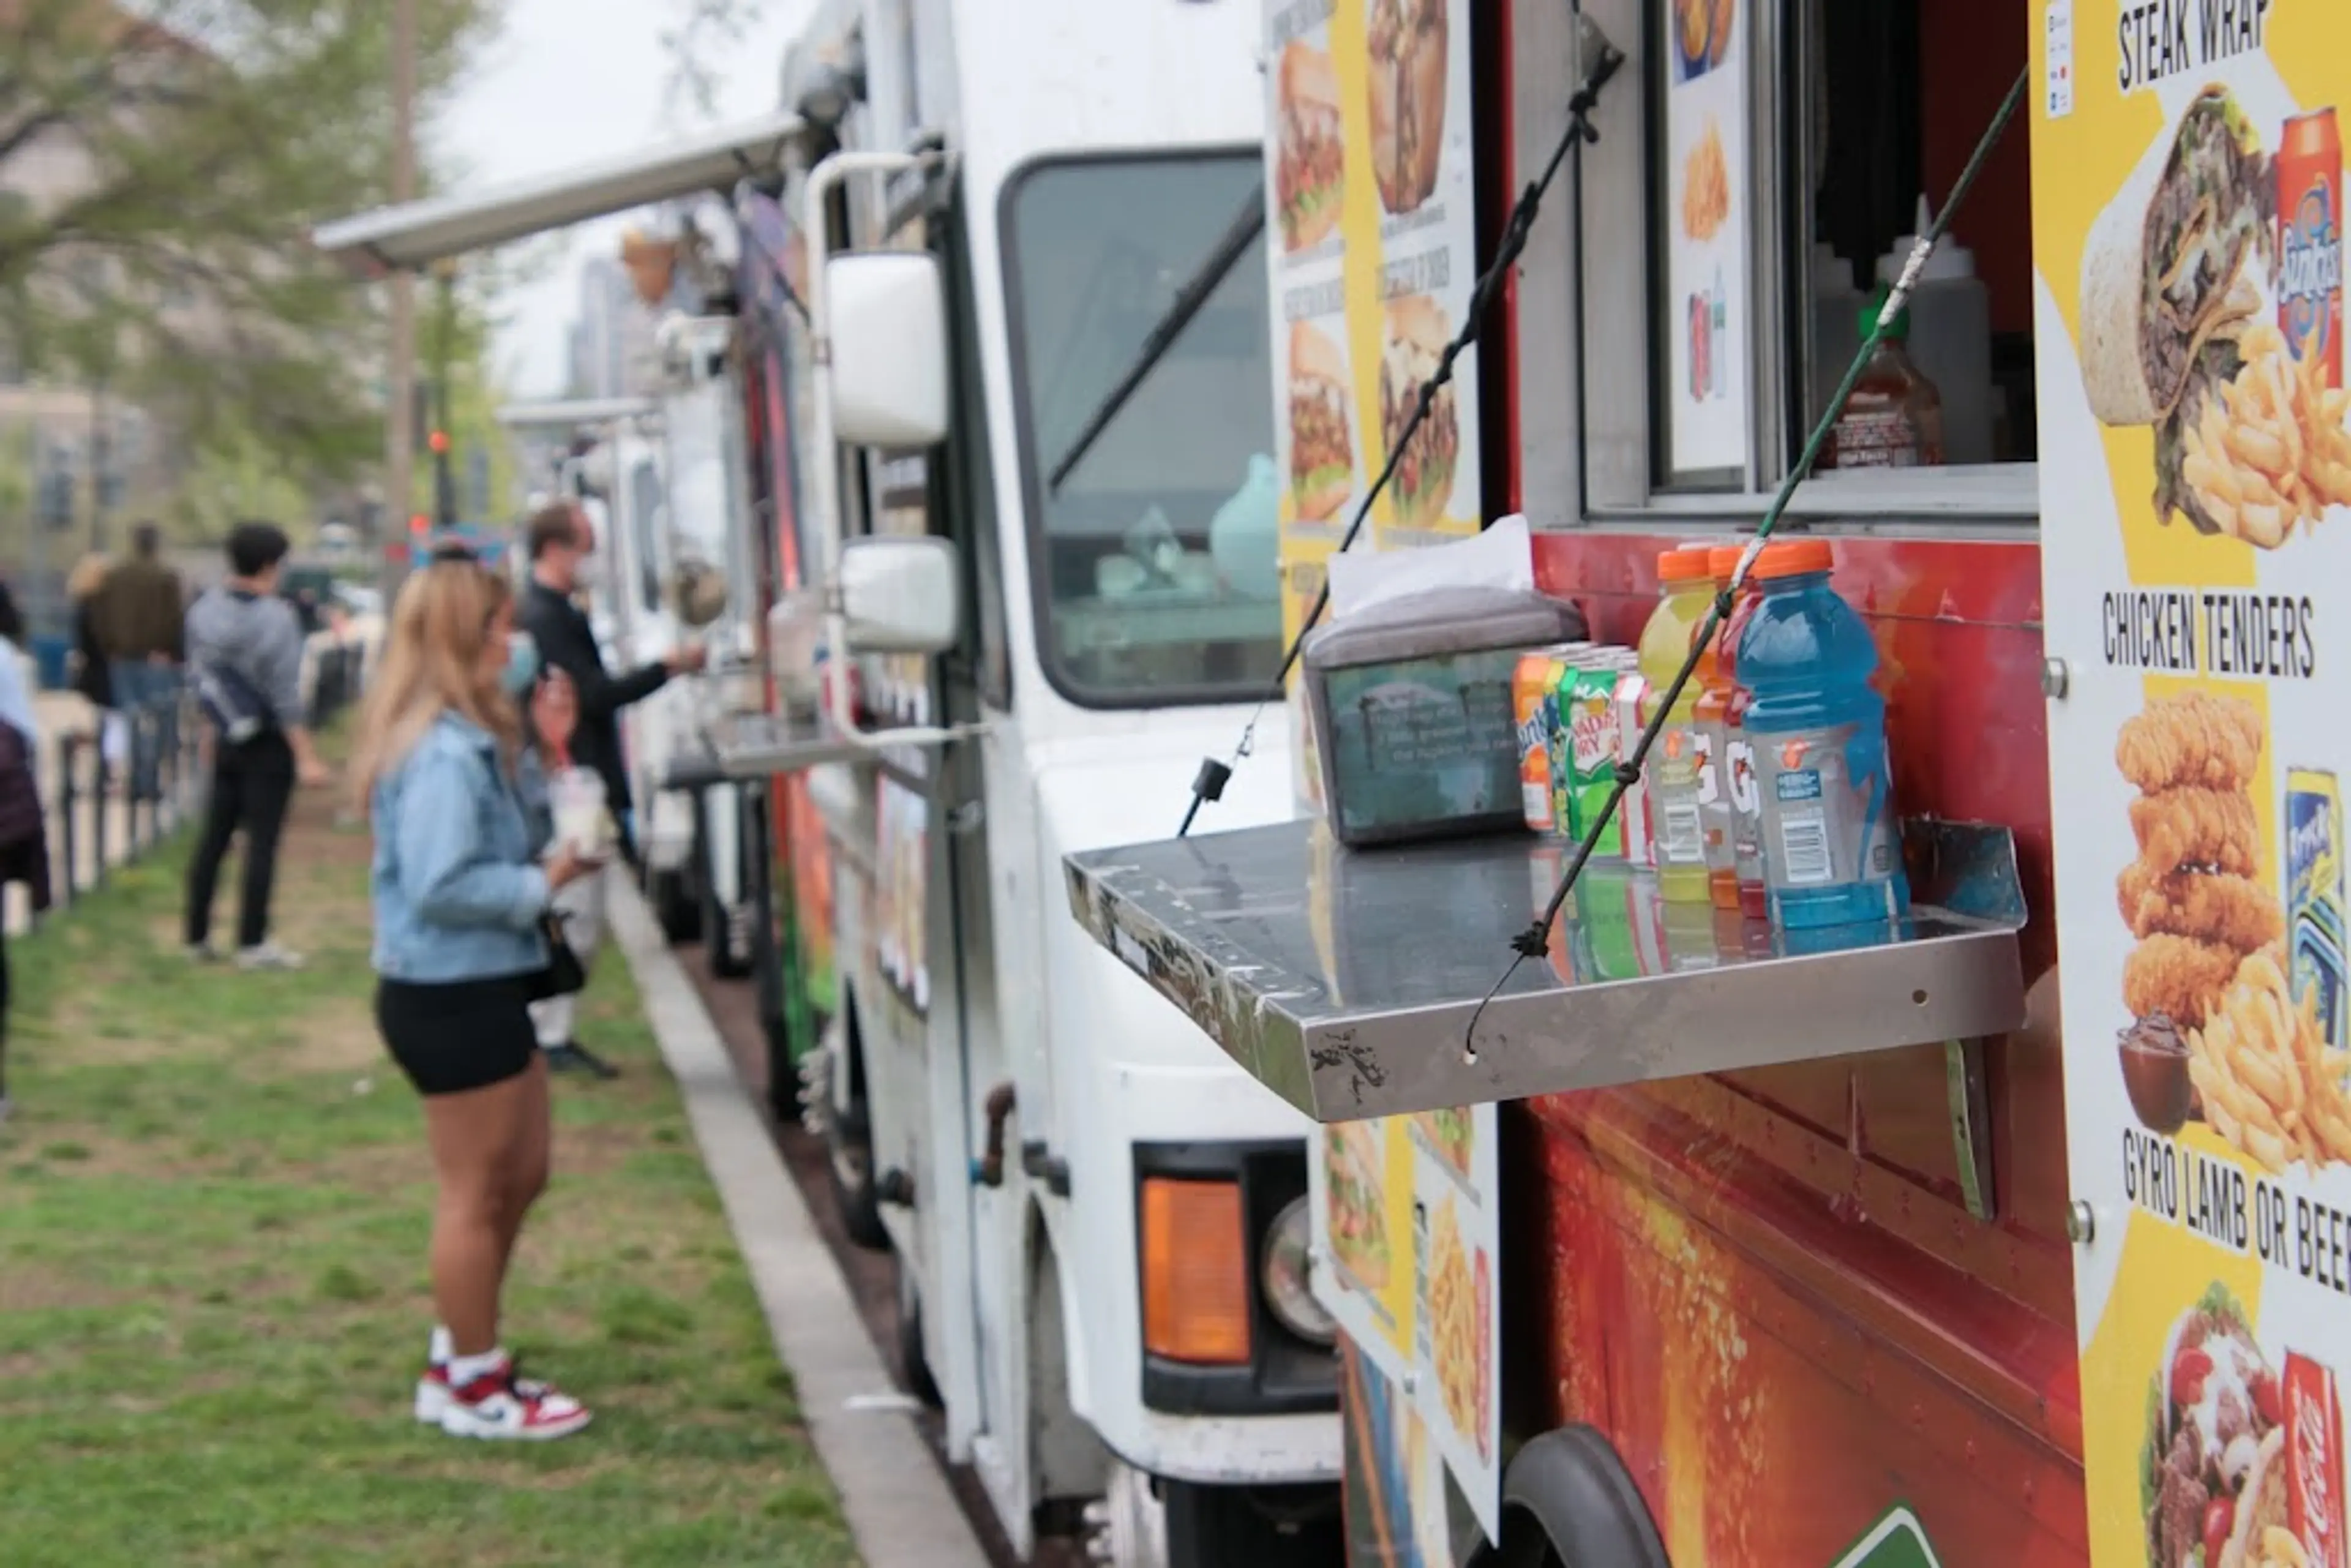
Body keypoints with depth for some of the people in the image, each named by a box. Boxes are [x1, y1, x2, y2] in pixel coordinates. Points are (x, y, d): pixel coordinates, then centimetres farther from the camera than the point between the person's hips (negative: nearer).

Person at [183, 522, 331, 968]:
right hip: (268, 744, -6)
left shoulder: (204, 609, 1)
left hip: (225, 741, 6)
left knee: (214, 837, 13)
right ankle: (252, 943, 1)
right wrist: (306, 757, -16)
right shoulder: (276, 618, -18)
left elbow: (197, 675, 10)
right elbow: (286, 697, -19)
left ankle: (198, 935, 19)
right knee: (262, 842, -1)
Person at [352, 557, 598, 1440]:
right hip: (448, 995, -11)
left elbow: (512, 833, 11)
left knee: (520, 1177, 19)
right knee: (476, 1193, 2)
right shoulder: (444, 755, -22)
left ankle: (459, 1360, 30)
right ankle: (472, 1390, 16)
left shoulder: (475, 738, 11)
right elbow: (441, 886, -27)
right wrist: (543, 885, -17)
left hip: (480, 988, 11)